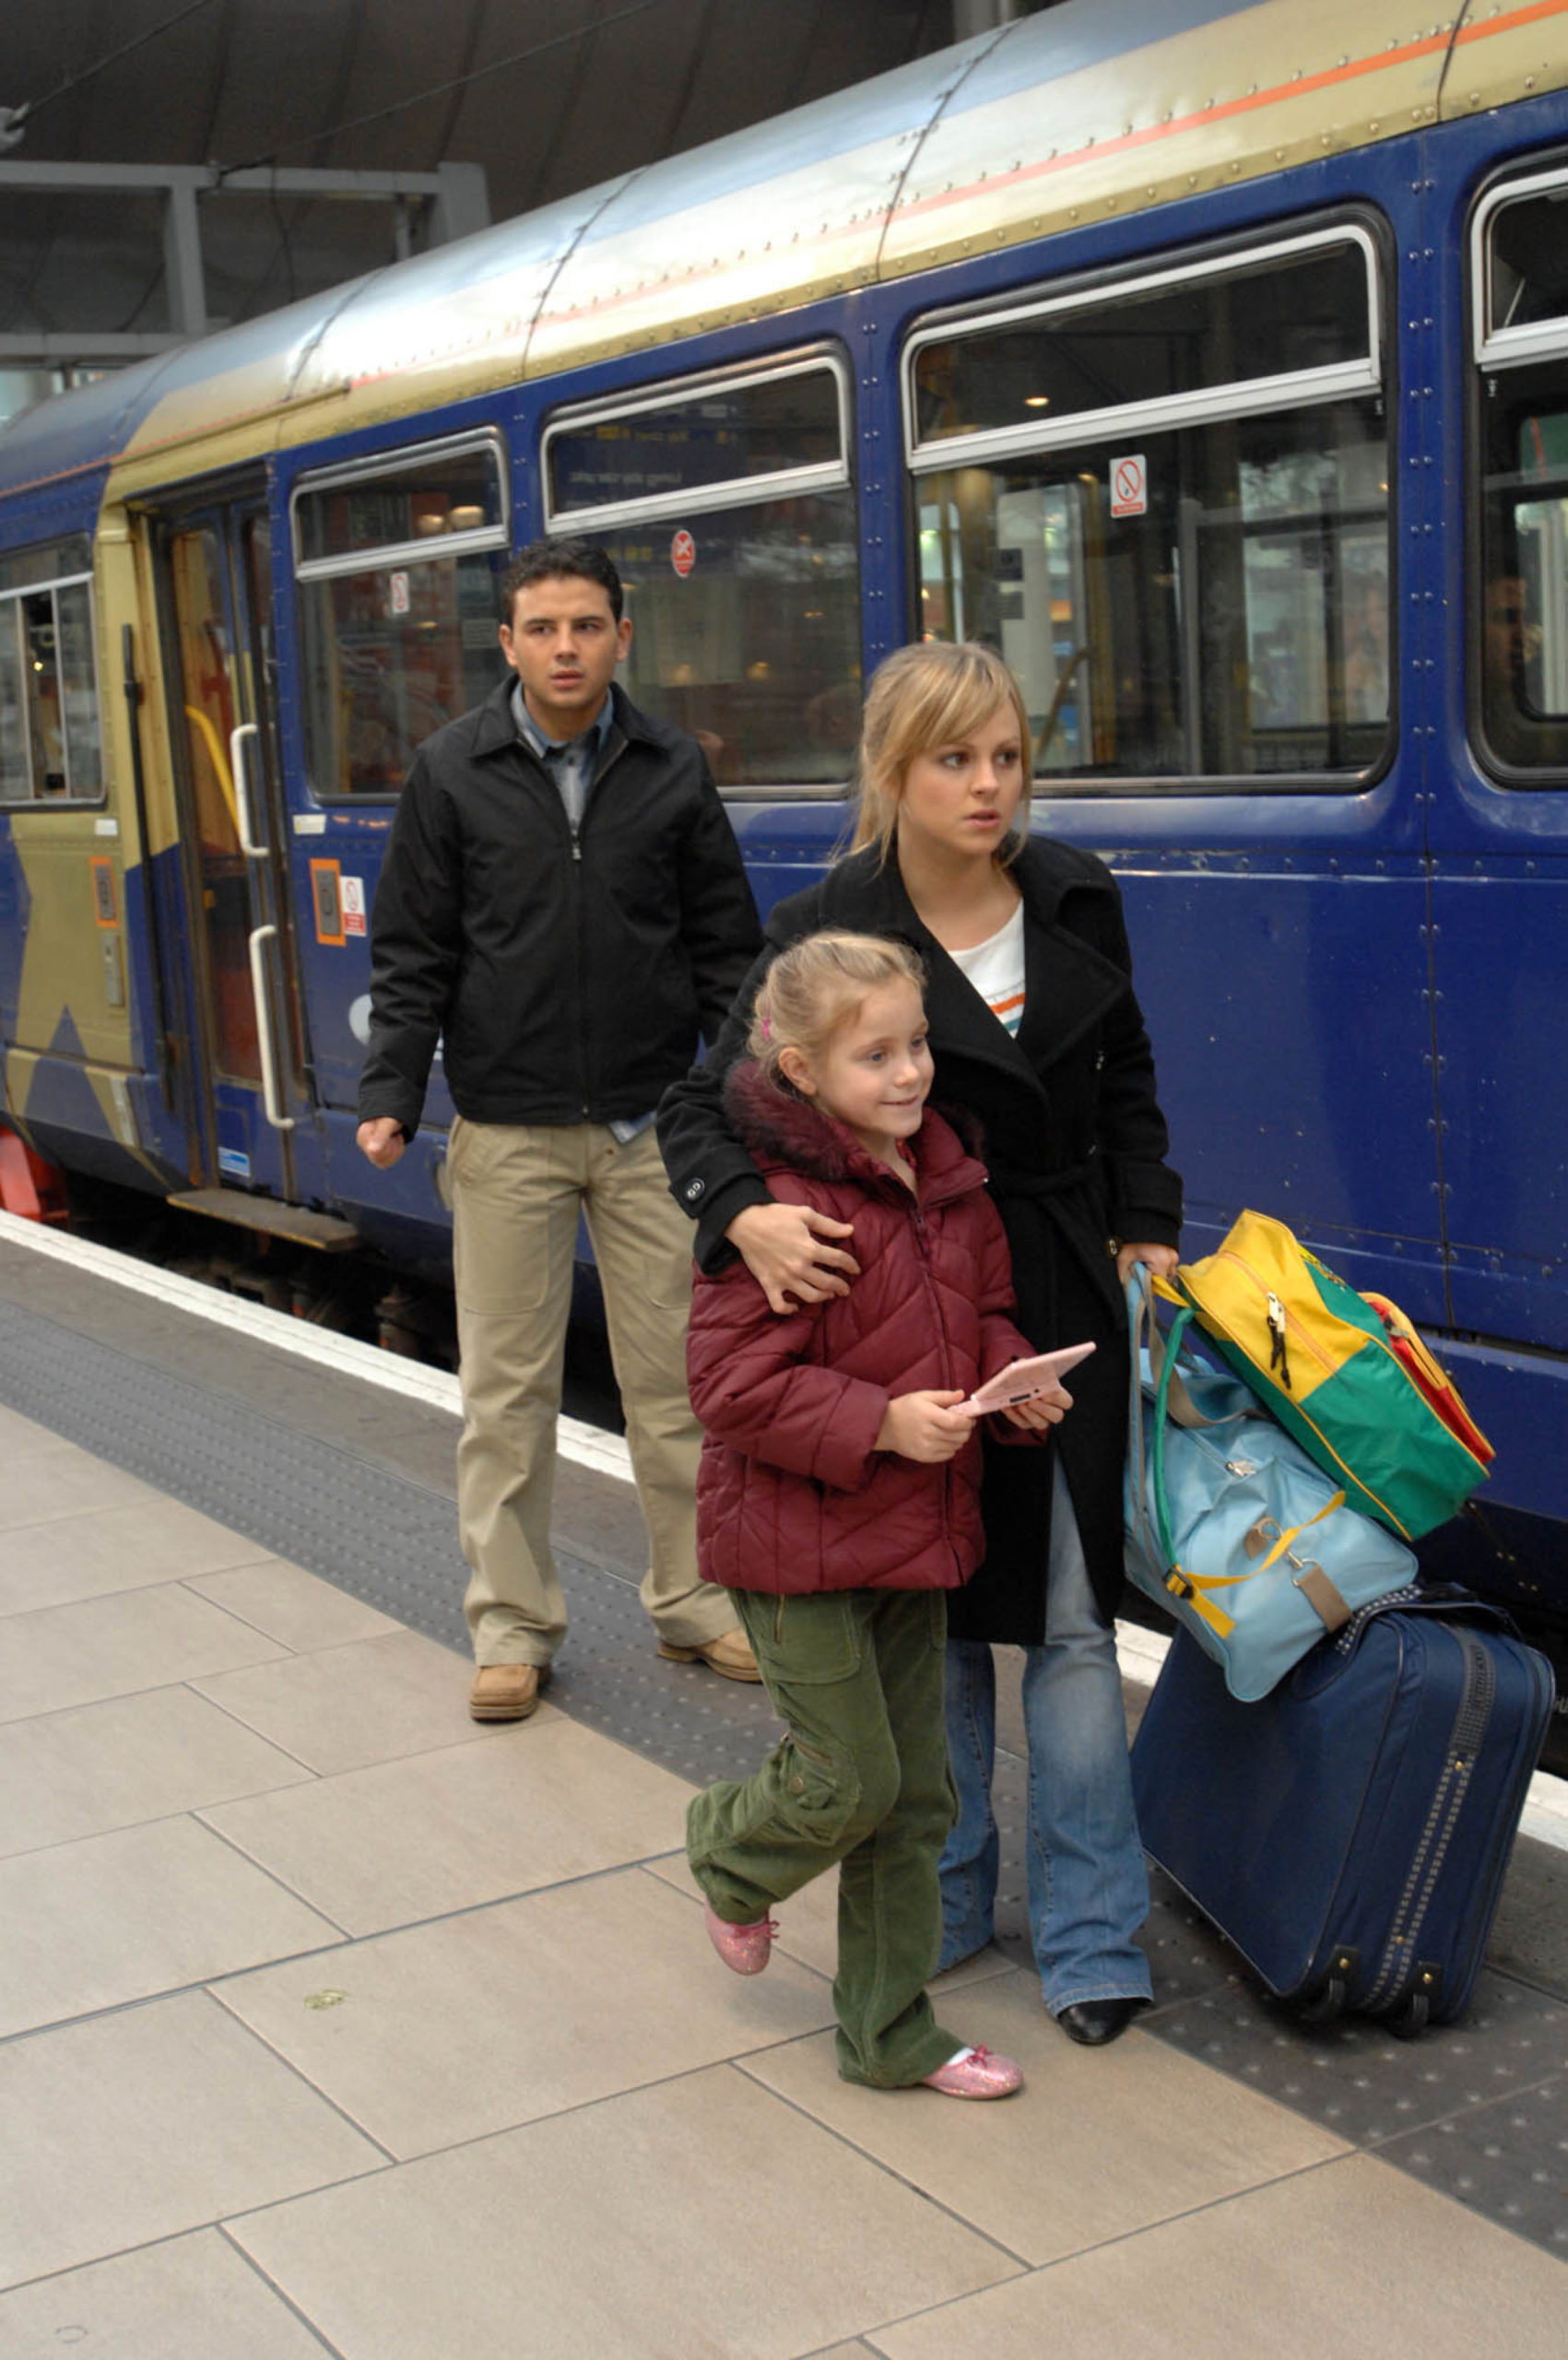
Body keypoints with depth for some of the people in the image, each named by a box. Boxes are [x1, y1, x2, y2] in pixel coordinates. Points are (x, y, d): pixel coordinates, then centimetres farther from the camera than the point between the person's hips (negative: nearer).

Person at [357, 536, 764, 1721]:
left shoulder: (674, 770, 4)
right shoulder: (454, 771, 1)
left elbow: (727, 952, 6)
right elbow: (412, 956, 2)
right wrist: (390, 1097, -7)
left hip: (652, 1128, 1)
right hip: (508, 1135, -1)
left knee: (675, 1375, 6)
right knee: (508, 1388, 5)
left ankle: (697, 1602, 21)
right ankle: (513, 1623, 17)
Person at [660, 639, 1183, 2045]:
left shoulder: (1077, 902, 1)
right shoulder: (827, 936, -11)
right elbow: (701, 1109, -11)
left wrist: (1143, 1226, 6)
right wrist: (747, 1216, -31)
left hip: (1063, 1308, 2)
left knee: (1073, 1616, 4)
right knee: (933, 1620, 11)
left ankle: (1091, 1940, 13)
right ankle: (942, 1905, 29)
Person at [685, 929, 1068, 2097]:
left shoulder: (949, 1176, 4)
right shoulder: (779, 1205, -20)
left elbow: (985, 1310, 16)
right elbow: (732, 1377, -21)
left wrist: (1012, 1378, -5)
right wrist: (882, 1423, -26)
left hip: (916, 1530, 7)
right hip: (796, 1537, -7)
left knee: (915, 1795, 13)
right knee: (848, 1779, -2)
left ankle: (891, 2033, 27)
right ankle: (731, 1853, 33)